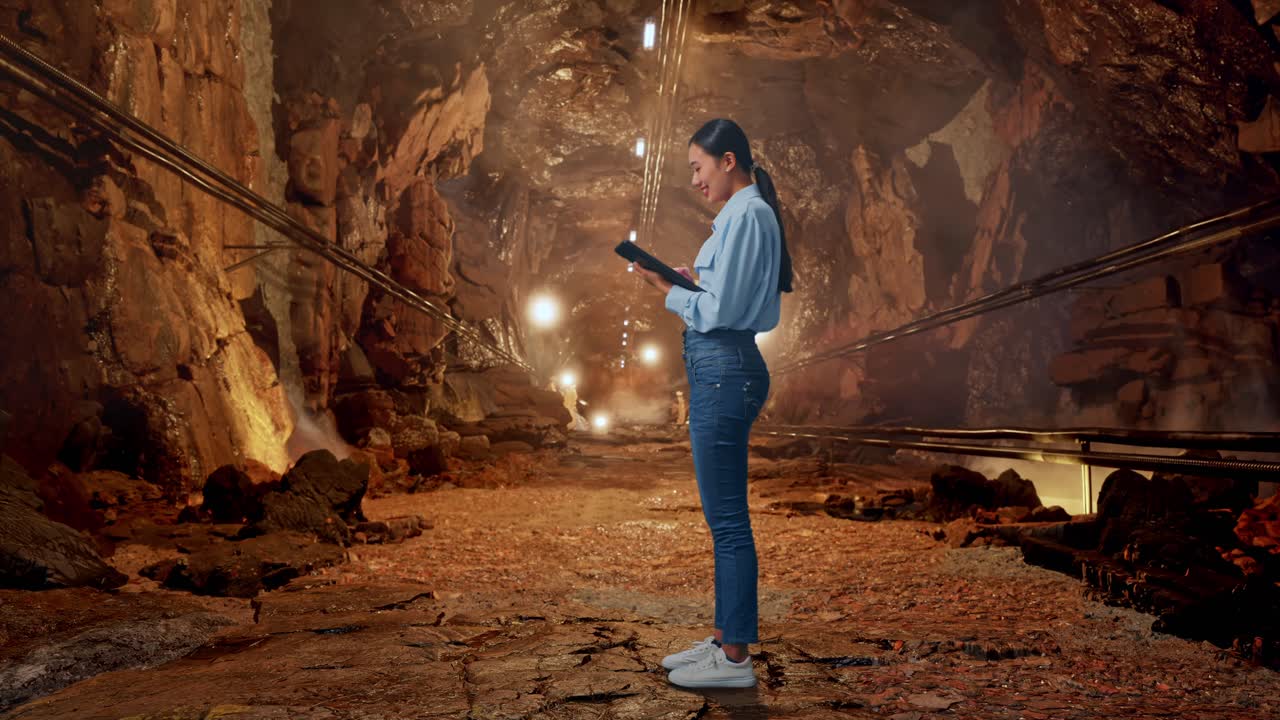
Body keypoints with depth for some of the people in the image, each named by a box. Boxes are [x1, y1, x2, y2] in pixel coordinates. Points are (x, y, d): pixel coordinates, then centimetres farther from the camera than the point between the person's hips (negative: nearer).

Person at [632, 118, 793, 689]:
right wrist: (688, 281, 13)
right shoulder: (746, 213, 18)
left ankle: (735, 658, 4)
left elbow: (718, 312, -17)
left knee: (726, 517, -5)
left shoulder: (746, 217, -14)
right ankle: (726, 637, 25)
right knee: (724, 515, 15)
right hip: (724, 369, 11)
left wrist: (665, 289, -4)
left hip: (723, 370, -11)